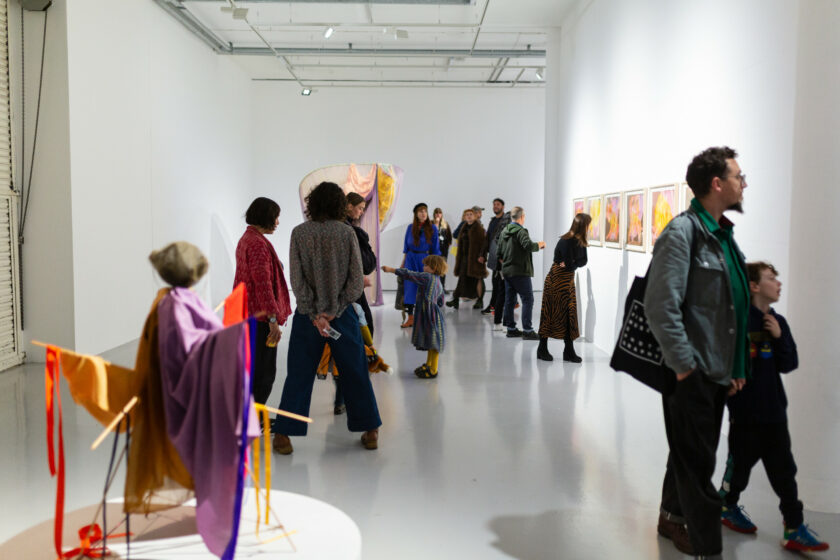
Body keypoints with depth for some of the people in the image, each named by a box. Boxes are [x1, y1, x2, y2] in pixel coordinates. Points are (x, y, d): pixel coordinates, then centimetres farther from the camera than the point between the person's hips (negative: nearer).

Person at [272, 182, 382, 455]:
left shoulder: (299, 233, -4)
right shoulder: (347, 232, -4)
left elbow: (297, 279, -8)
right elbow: (356, 279, -8)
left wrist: (315, 314, -6)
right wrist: (335, 310, -6)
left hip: (309, 314, 0)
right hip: (342, 312, 0)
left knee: (298, 375, 7)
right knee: (355, 373, 10)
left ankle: (283, 434, 12)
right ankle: (370, 431, 19)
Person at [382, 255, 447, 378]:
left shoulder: (427, 277, -11)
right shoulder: (439, 283, 14)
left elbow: (409, 274, -12)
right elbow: (440, 303, 17)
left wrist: (391, 270, -7)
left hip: (430, 315, -9)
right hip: (429, 315, 9)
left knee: (433, 343, -2)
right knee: (430, 342, 19)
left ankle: (433, 370, 5)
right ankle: (428, 365, 31)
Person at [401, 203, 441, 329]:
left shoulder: (432, 228, -2)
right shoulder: (410, 228, 4)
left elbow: (435, 249, 1)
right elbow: (406, 247, 10)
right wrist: (403, 263, 9)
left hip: (424, 259, -2)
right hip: (411, 259, 2)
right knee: (409, 287, -1)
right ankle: (410, 318, 5)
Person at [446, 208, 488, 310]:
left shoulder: (478, 228, -6)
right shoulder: (464, 228, 15)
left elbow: (482, 243, -12)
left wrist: (481, 256, -21)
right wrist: (459, 257, 13)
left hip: (475, 257, -6)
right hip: (465, 257, 6)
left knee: (477, 278, -1)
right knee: (462, 278, 5)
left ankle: (480, 301, 8)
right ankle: (456, 300, 4)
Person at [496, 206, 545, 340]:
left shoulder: (504, 232, 12)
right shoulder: (520, 231, -14)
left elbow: (500, 253, 16)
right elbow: (528, 245, -28)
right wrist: (539, 244, -10)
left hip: (507, 271, 8)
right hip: (520, 271, -8)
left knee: (510, 299, 11)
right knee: (528, 299, -4)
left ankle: (511, 328, 16)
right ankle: (527, 330, -6)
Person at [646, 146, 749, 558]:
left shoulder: (723, 236, 12)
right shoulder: (682, 232, -15)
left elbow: (735, 308, 17)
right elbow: (660, 307, -23)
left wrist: (738, 366, 13)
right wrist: (684, 366, -19)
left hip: (718, 373, 9)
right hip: (692, 374, -9)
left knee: (692, 454, 21)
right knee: (697, 463, 2)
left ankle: (672, 517, 39)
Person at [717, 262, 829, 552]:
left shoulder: (777, 322, 7)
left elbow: (789, 365, 6)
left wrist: (780, 337, -7)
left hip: (774, 410, 6)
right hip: (745, 411, -6)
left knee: (784, 470, 10)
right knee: (741, 462, 11)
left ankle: (794, 528, 19)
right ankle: (727, 506, 34)